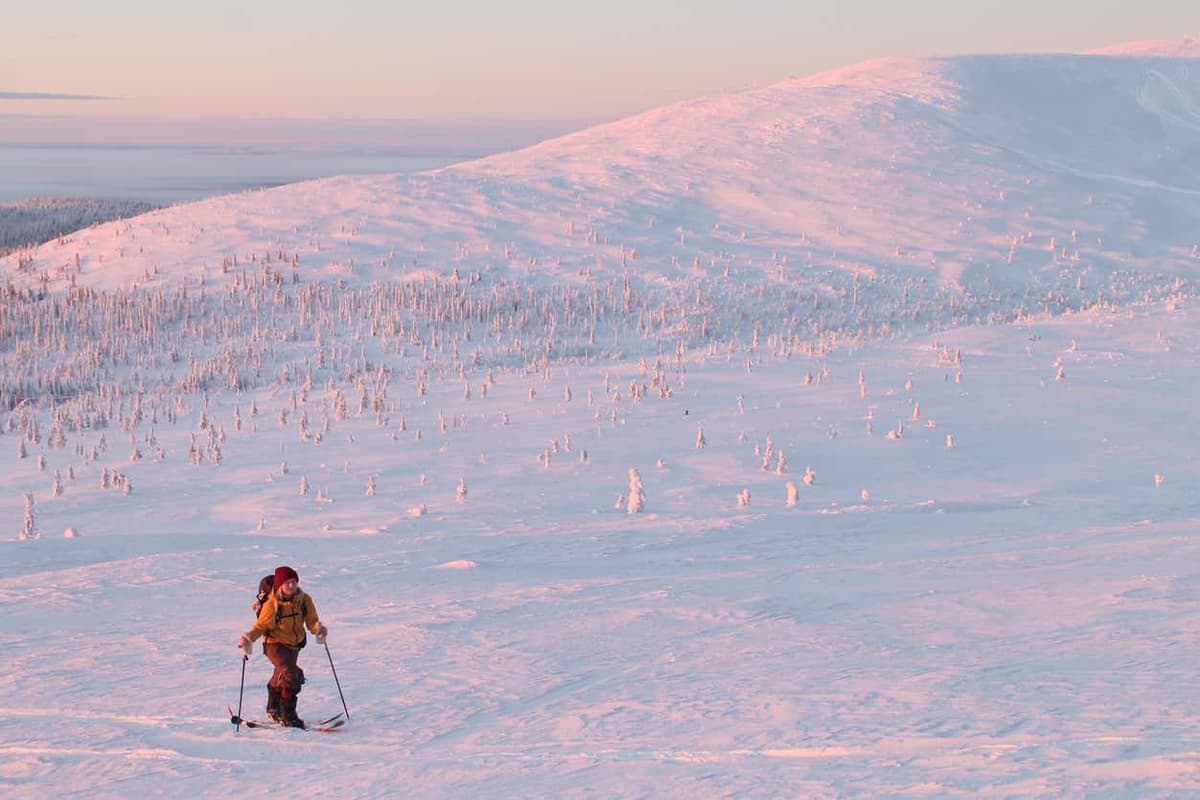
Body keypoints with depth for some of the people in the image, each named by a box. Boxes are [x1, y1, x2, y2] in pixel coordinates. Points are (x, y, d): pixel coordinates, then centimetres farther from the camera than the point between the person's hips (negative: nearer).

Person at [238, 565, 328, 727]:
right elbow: (261, 626, -11)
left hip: (294, 645, 6)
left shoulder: (304, 600, -8)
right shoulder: (272, 604, -18)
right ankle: (288, 715, -19)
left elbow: (312, 621, -5)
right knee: (291, 674, -27)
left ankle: (273, 709, 50)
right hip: (275, 643, -6)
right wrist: (249, 637, -28)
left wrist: (318, 628, -27)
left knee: (282, 678, 26)